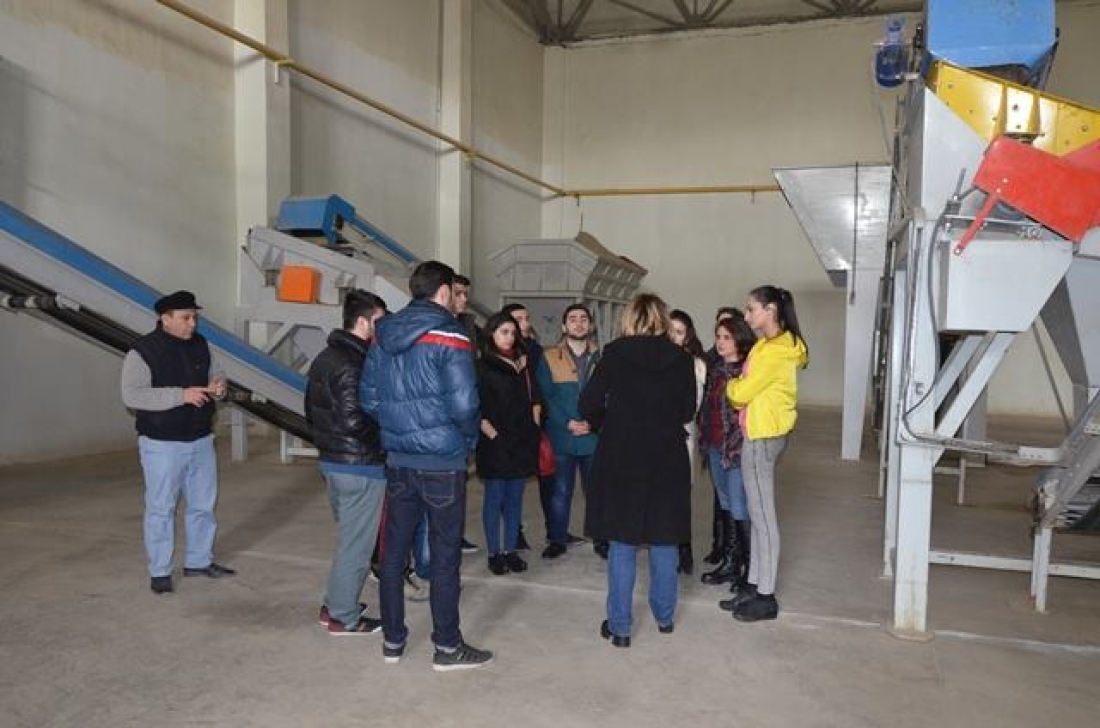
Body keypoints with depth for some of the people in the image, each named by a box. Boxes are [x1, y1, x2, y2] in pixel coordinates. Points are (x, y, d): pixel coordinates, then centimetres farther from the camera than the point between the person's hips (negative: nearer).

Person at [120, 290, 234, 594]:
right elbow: (131, 395, -22)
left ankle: (199, 561, 31)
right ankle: (159, 572, 16)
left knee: (203, 504, 15)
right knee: (161, 508, 3)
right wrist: (181, 395, -28)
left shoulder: (200, 344, 5)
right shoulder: (143, 351, -13)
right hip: (163, 445, -6)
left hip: (201, 441, 6)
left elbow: (216, 373, 18)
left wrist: (218, 386, -8)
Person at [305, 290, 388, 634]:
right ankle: (344, 618, 14)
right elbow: (353, 420, -27)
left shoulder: (325, 358, 10)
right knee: (357, 543, 3)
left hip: (330, 460, 10)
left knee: (348, 537, 22)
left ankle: (334, 604, 31)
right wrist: (383, 430, -11)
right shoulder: (354, 365, -21)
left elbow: (312, 410, 16)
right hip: (360, 465, -10)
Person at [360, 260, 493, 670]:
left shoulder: (382, 334, 6)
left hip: (398, 459, 6)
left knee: (394, 549, 13)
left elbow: (368, 398, 8)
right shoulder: (449, 337, -13)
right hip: (442, 462, -6)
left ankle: (393, 640, 25)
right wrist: (468, 441, 0)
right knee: (445, 554, 4)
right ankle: (447, 647, 15)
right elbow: (463, 404, -18)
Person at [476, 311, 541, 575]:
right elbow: (478, 410, -8)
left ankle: (510, 550, 18)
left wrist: (534, 428, 6)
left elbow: (534, 399, 16)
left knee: (515, 499, 10)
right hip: (496, 443, -5)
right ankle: (494, 553, 12)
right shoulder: (483, 368, -4)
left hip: (523, 442, 5)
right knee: (495, 498, 3)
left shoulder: (523, 364, 13)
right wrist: (493, 435, -13)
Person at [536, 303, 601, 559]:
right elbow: (545, 396, -3)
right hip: (561, 437, -1)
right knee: (561, 490, 8)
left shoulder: (601, 356, 6)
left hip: (595, 436, 1)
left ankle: (602, 539, 21)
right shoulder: (549, 357, 2)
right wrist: (567, 423, -14)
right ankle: (557, 538, 20)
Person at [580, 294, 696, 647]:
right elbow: (688, 411, 3)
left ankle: (619, 627, 12)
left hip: (620, 459, -2)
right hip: (668, 460, 2)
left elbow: (590, 403, -9)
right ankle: (664, 617, 30)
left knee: (622, 544, 6)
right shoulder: (681, 359, -3)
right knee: (664, 540, 16)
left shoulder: (615, 353, -8)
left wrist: (605, 424, 11)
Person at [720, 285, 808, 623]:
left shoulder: (774, 351, -18)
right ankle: (754, 585, 23)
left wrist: (730, 386, 4)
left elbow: (741, 392, -15)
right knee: (758, 516, 14)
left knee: (763, 518, -2)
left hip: (762, 437, -10)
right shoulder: (772, 345, 14)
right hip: (760, 434, 10)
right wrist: (739, 389, -4)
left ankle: (766, 597, 7)